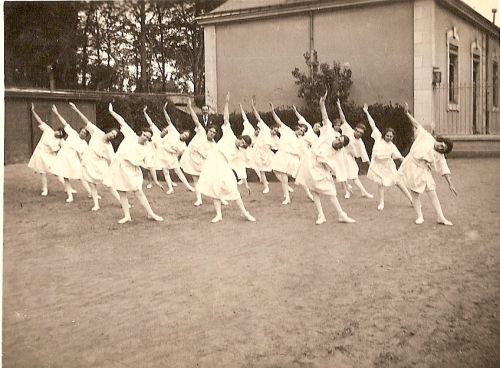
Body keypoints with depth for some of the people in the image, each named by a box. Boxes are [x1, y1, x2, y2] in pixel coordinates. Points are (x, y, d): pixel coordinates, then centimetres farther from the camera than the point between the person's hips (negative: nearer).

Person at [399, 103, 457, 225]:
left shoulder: (440, 157, -2)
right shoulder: (426, 137, -4)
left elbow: (445, 170, -2)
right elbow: (417, 125, -2)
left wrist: (450, 185, -6)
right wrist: (407, 113, -5)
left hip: (423, 171, 1)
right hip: (411, 166, -1)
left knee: (432, 193, -2)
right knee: (415, 193, 1)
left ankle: (441, 217, 3)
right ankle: (419, 216, 10)